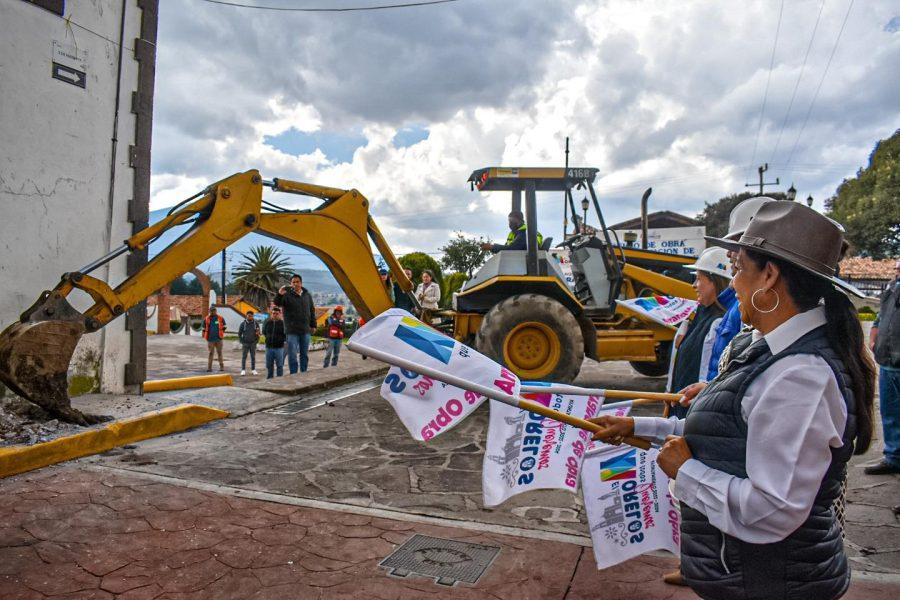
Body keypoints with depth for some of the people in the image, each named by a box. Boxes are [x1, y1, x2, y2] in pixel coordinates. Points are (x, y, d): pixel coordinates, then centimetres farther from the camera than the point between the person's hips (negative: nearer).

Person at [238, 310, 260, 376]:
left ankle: (253, 370, 13)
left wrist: (257, 341, -1)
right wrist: (242, 341, -1)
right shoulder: (243, 323, -2)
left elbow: (258, 333, 7)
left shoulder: (256, 323, 0)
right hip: (245, 343, -1)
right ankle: (243, 370, 6)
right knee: (244, 357, 0)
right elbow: (239, 333, 5)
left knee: (253, 357, 5)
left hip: (253, 343, 1)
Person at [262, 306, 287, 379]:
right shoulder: (267, 322, 4)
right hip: (269, 347, 4)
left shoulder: (282, 323, -7)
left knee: (279, 366, 2)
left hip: (279, 348, -4)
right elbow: (264, 332, 19)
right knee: (269, 366, 12)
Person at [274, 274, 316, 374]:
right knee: (292, 355, -4)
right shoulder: (287, 294, -6)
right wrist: (279, 295, -42)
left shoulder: (307, 295, 7)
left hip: (305, 330, 4)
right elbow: (277, 303, -22)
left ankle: (304, 373, 21)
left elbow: (312, 310, 13)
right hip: (292, 331, -4)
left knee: (305, 354, 11)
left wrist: (313, 325, 11)